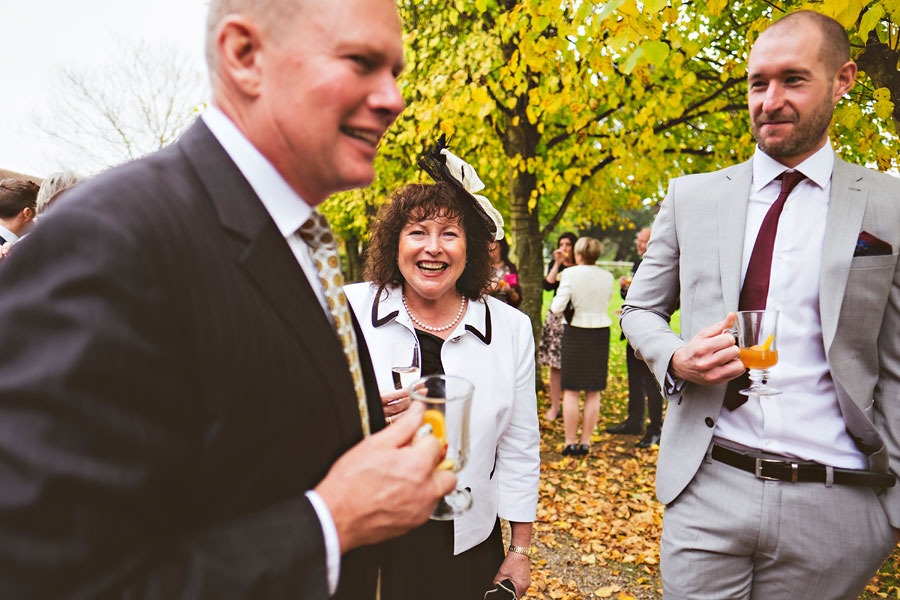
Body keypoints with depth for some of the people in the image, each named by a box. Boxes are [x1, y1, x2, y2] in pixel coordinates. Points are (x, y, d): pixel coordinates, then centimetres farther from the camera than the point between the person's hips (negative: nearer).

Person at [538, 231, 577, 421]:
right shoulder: (555, 265, 11)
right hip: (556, 317, 2)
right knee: (554, 364, 3)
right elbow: (548, 285, -8)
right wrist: (557, 263, -8)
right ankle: (554, 407, 11)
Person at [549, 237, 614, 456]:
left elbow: (558, 307, -12)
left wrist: (553, 303, 9)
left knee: (571, 391, 4)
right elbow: (605, 305, 12)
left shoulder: (570, 274, -9)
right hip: (601, 332, 3)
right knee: (593, 393, 8)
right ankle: (585, 443, 12)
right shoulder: (608, 277, 2)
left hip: (576, 333, -3)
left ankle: (570, 443, 5)